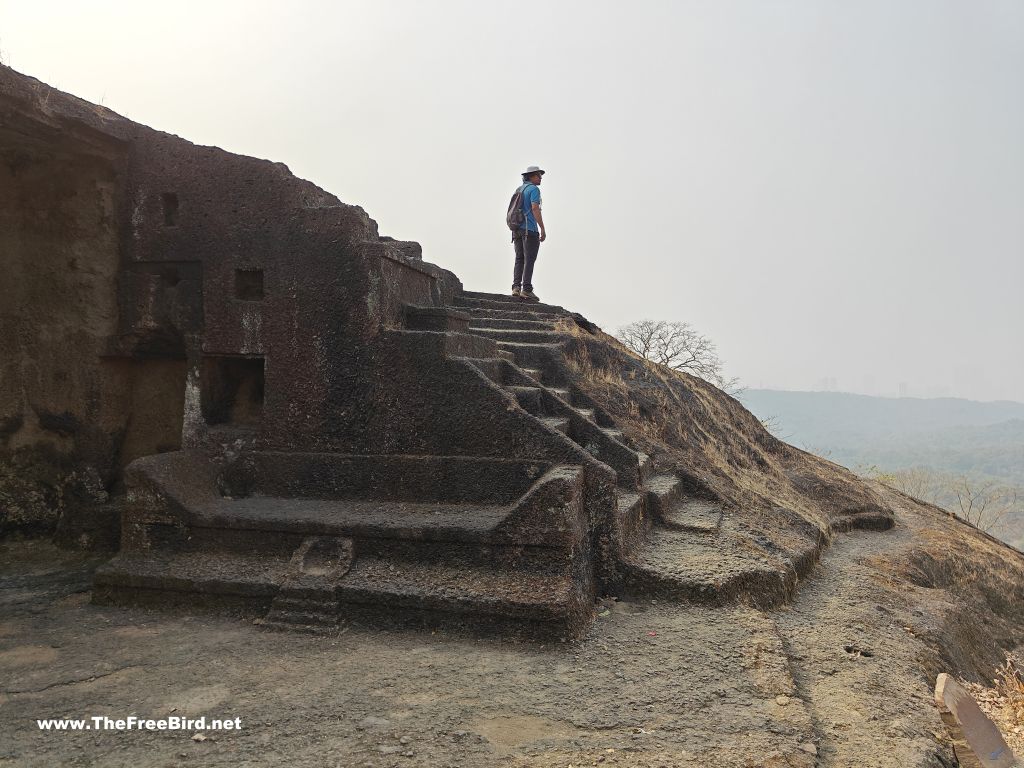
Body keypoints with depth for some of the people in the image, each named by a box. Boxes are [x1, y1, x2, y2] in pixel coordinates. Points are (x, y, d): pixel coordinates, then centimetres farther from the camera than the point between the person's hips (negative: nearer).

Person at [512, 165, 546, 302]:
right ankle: (526, 290, -12)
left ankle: (516, 287, -5)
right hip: (530, 229, -8)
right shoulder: (534, 189, -5)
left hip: (517, 229, 8)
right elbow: (535, 208, -17)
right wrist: (543, 229, -17)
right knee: (529, 260, -8)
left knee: (519, 260, 5)